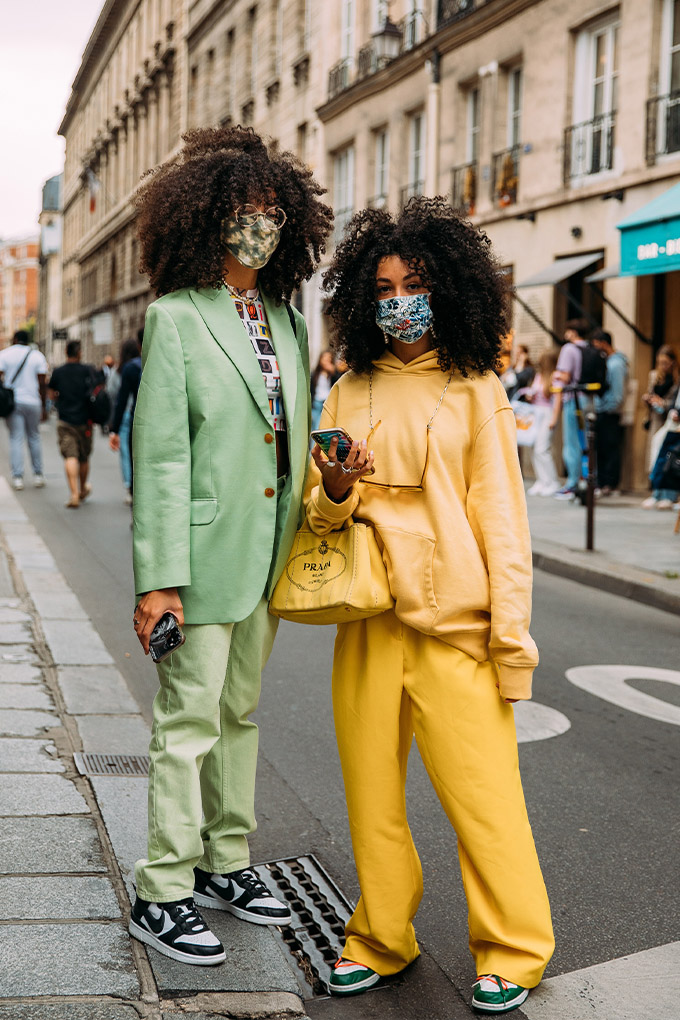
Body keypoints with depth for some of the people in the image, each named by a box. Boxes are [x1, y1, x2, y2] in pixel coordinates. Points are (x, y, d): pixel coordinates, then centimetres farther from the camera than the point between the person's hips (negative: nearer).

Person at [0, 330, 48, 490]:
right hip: (32, 401, 1)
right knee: (34, 438, 13)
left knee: (16, 439, 2)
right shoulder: (37, 356, 4)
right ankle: (38, 475, 15)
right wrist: (44, 407, 3)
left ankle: (17, 477, -2)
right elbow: (42, 384, -1)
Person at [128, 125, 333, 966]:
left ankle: (225, 866, 30)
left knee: (239, 711, 16)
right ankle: (162, 896, 12)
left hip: (268, 552, 7)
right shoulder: (177, 317, -9)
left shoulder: (287, 318, 11)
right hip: (205, 553, -6)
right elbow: (159, 454, -13)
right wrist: (158, 578, -16)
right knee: (188, 721, 0)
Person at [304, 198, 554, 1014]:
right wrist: (335, 493, -12)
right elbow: (319, 513, 11)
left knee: (480, 788, -2)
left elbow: (502, 520, 1)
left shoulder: (476, 390, 3)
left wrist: (511, 635, -6)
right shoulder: (350, 393, 11)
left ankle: (512, 952, 15)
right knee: (371, 789, 7)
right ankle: (380, 940, 24)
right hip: (369, 618, 3)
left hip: (454, 622, -3)